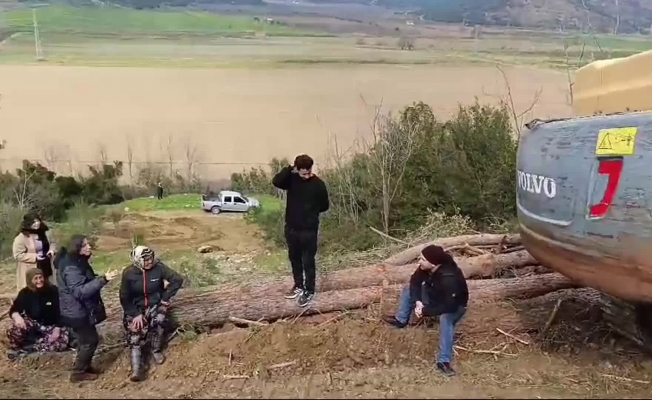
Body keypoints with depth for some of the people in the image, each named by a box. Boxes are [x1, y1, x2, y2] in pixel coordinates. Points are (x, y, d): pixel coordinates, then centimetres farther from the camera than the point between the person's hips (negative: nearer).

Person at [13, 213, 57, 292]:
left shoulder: (44, 233, 5)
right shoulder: (21, 237, -15)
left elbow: (51, 243, 20)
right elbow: (18, 255, -16)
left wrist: (52, 250, -3)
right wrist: (35, 257, -24)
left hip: (46, 268, 7)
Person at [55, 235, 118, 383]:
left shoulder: (78, 262, 6)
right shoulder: (71, 267, -26)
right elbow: (80, 291, -33)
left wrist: (101, 279, 8)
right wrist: (102, 280, -40)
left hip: (80, 310, 10)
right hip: (76, 312, -10)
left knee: (86, 340, 20)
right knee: (90, 340, 0)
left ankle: (84, 366, 35)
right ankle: (78, 373, 13)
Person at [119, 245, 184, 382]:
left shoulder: (158, 267, -18)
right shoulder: (128, 273, -17)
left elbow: (177, 279, -13)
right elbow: (124, 297, -10)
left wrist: (166, 297, -11)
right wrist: (135, 314, -16)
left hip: (155, 304, 1)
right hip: (135, 307, -1)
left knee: (158, 322, -22)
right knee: (135, 334, -14)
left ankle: (156, 351, 5)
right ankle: (136, 369, -11)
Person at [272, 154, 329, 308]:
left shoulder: (318, 184, -10)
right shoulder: (292, 179, -3)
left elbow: (324, 206, 0)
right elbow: (276, 181, -23)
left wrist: (311, 211, -2)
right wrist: (290, 168, -26)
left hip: (309, 230, -4)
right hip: (291, 228, 4)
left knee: (308, 261, 6)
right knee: (294, 258, 17)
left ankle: (309, 291, 21)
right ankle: (299, 285, 35)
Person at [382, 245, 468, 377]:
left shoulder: (449, 279, -42)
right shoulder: (426, 267, -22)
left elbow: (448, 307, -40)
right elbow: (415, 281, -7)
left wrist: (425, 311, -34)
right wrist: (417, 301, -23)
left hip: (454, 306, -7)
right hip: (435, 296, 7)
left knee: (445, 318, -39)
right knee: (408, 289, 2)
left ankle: (443, 361, -34)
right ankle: (401, 320, 17)